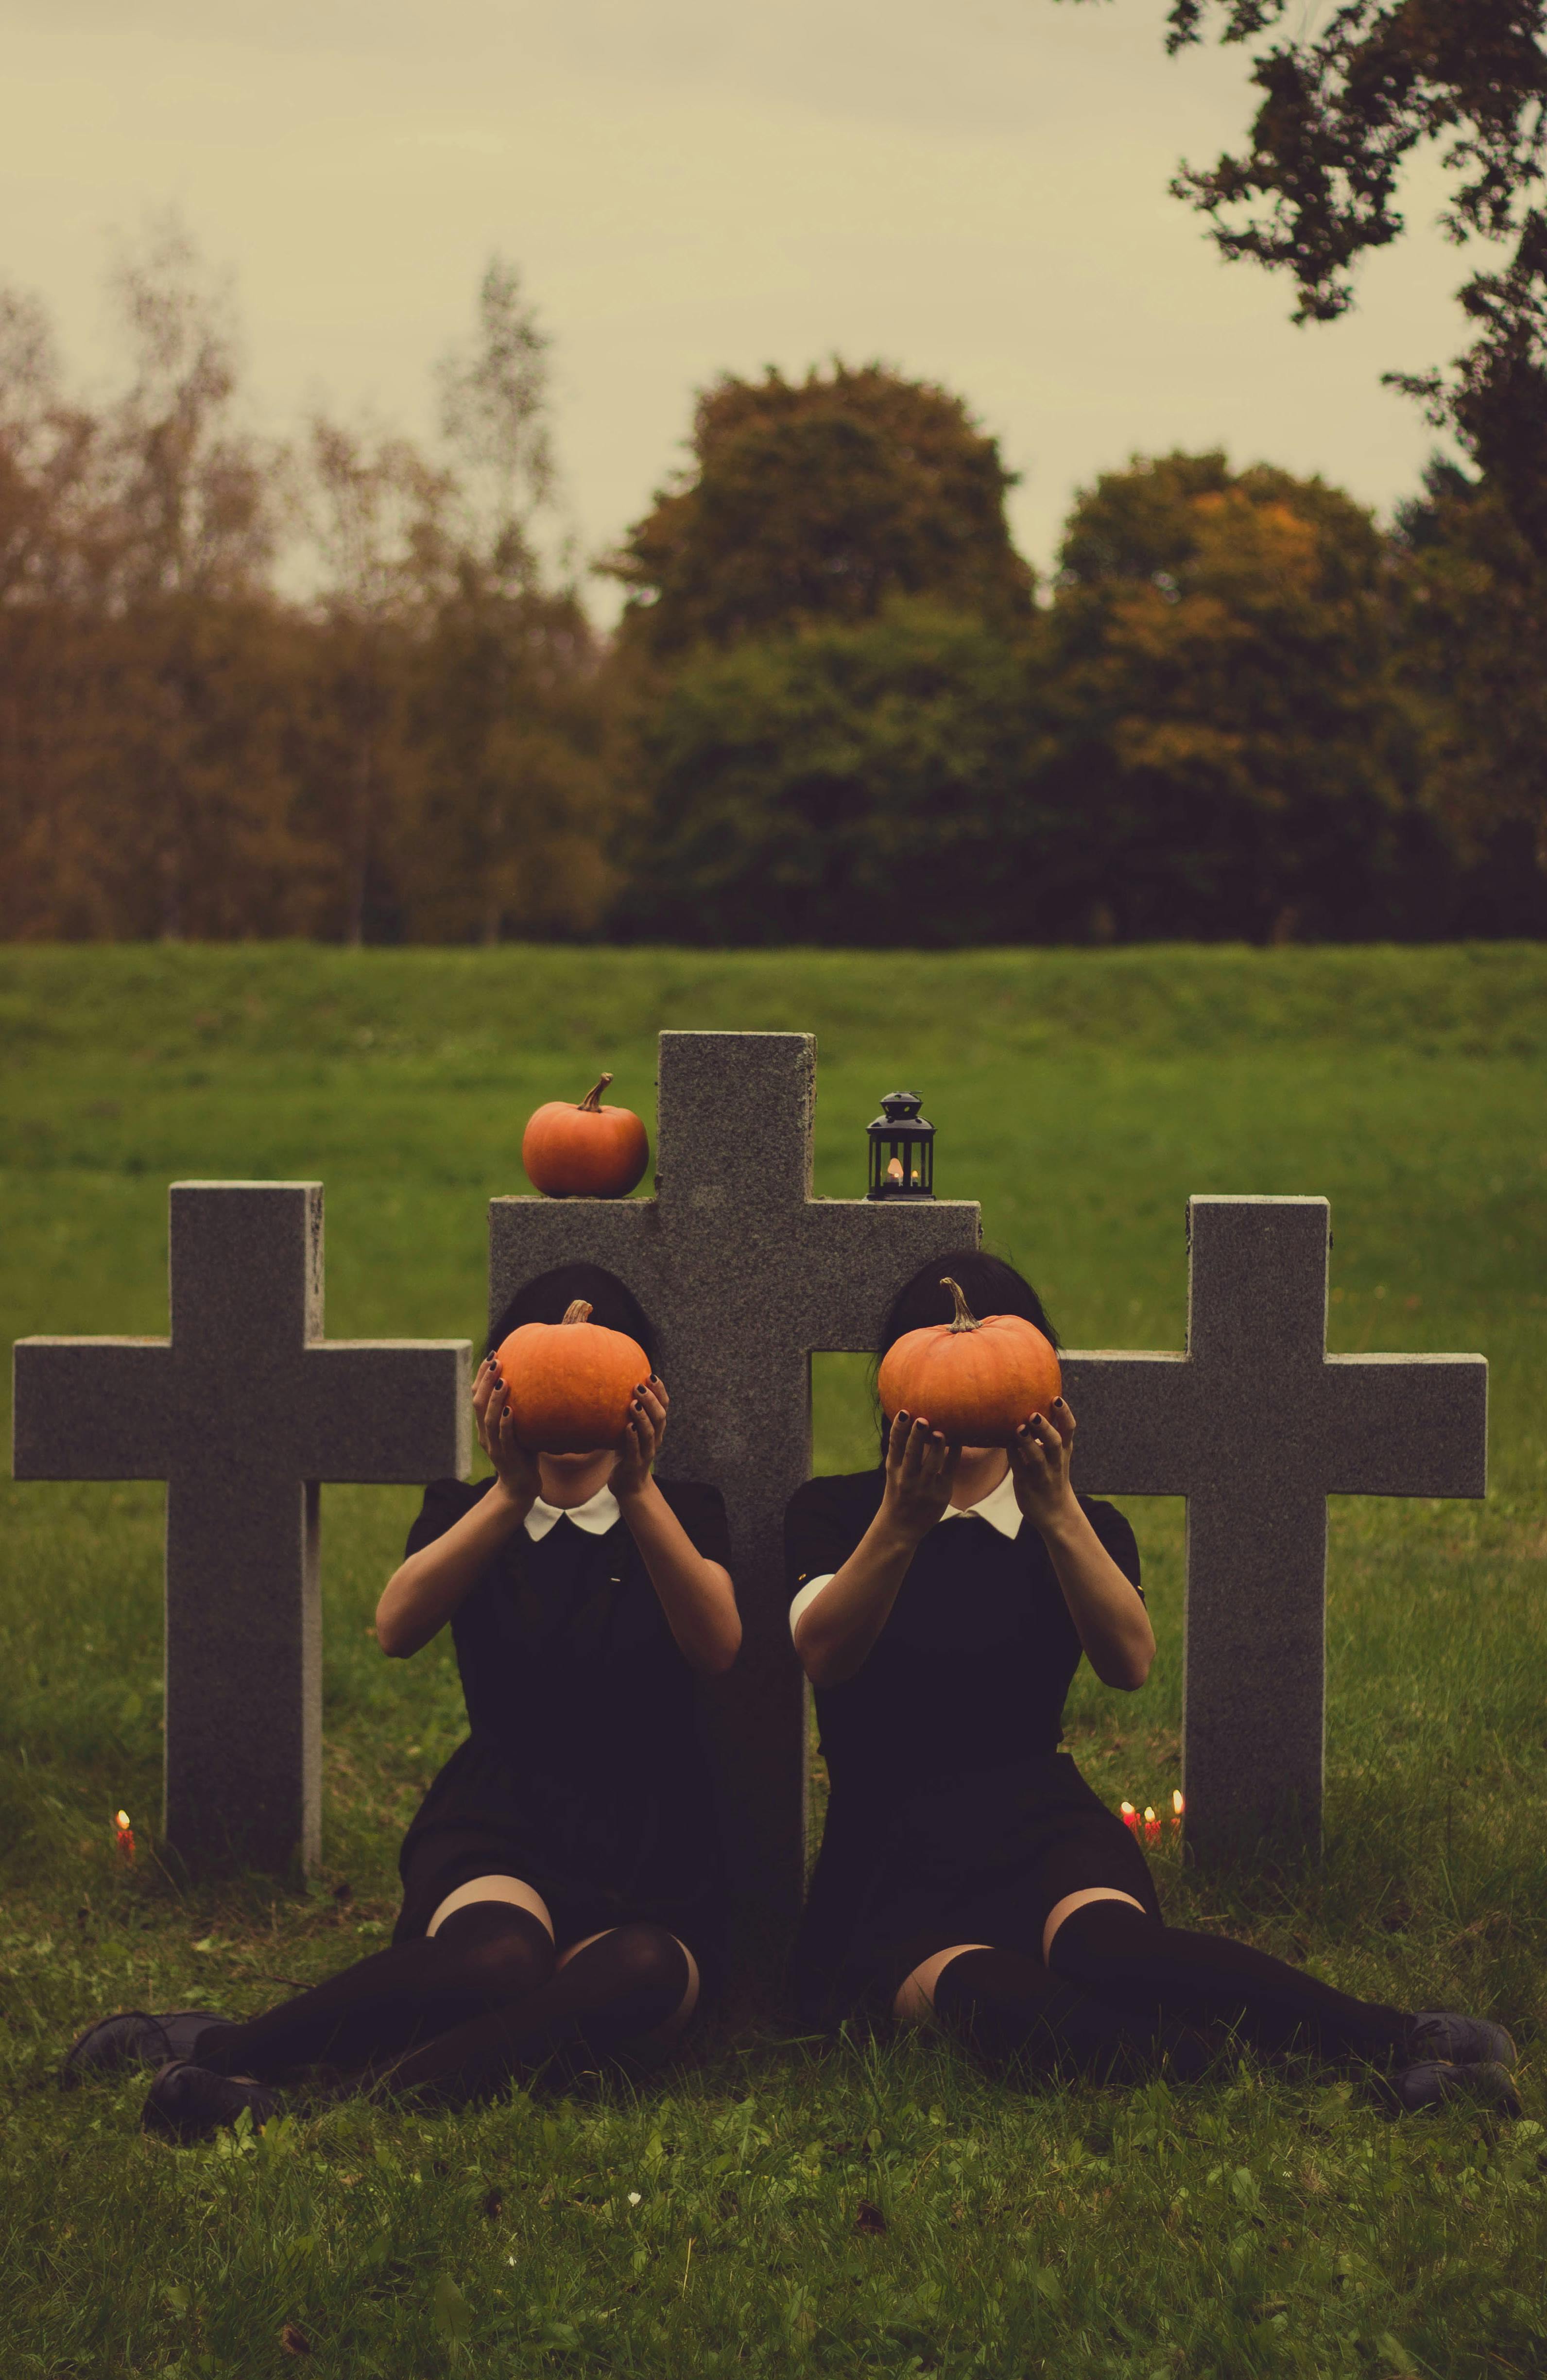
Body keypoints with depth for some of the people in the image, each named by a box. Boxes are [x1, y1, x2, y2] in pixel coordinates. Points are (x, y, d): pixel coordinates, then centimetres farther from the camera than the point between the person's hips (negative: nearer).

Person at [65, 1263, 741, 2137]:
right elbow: (399, 1628, -12)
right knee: (499, 1959, -38)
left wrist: (638, 1491, -27)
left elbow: (718, 1648, -13)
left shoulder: (682, 1513, 11)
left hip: (650, 1861, 1)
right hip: (497, 1824, -1)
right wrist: (513, 1492, -26)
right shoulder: (466, 1514, 13)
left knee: (644, 1970, -37)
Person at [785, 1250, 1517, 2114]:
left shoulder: (1080, 1526, 14)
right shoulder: (834, 1514, 11)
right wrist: (901, 1521, -29)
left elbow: (1130, 1663, -10)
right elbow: (825, 1652, -13)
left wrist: (1057, 1511, -24)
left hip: (1041, 1823, 0)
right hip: (888, 1857, 0)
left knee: (1101, 1943, -38)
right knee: (981, 1992, -38)